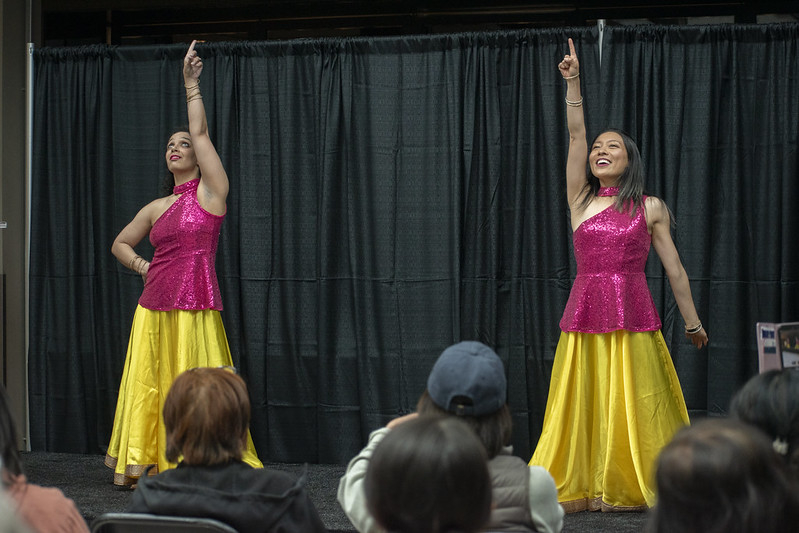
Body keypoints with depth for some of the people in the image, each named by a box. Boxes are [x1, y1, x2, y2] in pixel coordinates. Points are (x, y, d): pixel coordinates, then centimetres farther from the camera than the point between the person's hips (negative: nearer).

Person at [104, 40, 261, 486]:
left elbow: (201, 132, -6)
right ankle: (144, 466, 17)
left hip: (196, 308, -5)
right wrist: (142, 266, 10)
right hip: (154, 307, 5)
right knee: (149, 387, 7)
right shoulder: (156, 208, 14)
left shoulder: (211, 192, 1)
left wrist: (191, 84, -6)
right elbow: (120, 244, 28)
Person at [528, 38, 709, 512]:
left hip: (634, 318, -2)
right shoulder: (580, 201, 9)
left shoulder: (650, 208, 6)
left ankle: (657, 489, 9)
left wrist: (693, 322, 13)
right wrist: (573, 83, -9)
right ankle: (580, 490, 12)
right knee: (581, 407, 4)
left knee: (637, 409, -1)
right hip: (584, 317, 2)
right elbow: (576, 135, -1)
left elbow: (674, 269, 10)